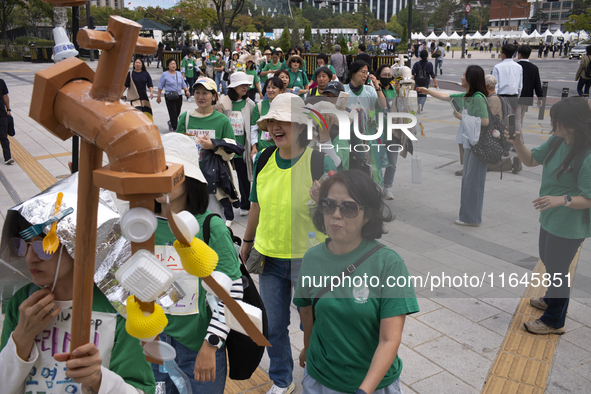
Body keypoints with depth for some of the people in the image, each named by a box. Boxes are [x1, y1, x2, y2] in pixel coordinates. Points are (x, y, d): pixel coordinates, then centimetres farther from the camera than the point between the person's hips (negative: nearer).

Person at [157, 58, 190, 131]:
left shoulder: (179, 74, 11)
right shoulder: (164, 75, -2)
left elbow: (183, 84, 15)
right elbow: (160, 86, 1)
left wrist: (187, 91, -3)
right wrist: (159, 97, -1)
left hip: (179, 96, 5)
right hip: (170, 97, -5)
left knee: (177, 113, 9)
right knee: (173, 113, -10)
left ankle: (171, 123, 37)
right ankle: (175, 128, -5)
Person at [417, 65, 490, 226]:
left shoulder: (478, 98, -17)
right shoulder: (465, 96, 10)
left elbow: (485, 121, -24)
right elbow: (446, 97, 23)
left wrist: (462, 117, -16)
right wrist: (428, 91, 30)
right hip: (470, 142, 9)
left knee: (473, 179, -4)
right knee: (467, 178, 14)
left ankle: (472, 218, 5)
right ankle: (468, 214, 25)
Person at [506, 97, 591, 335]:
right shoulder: (556, 141, -5)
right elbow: (531, 161, 5)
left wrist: (563, 200, -42)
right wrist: (517, 143, -12)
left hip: (568, 226, -8)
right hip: (550, 218, 8)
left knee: (556, 270, 9)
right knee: (547, 261, 27)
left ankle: (554, 321, 30)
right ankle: (553, 299, 54)